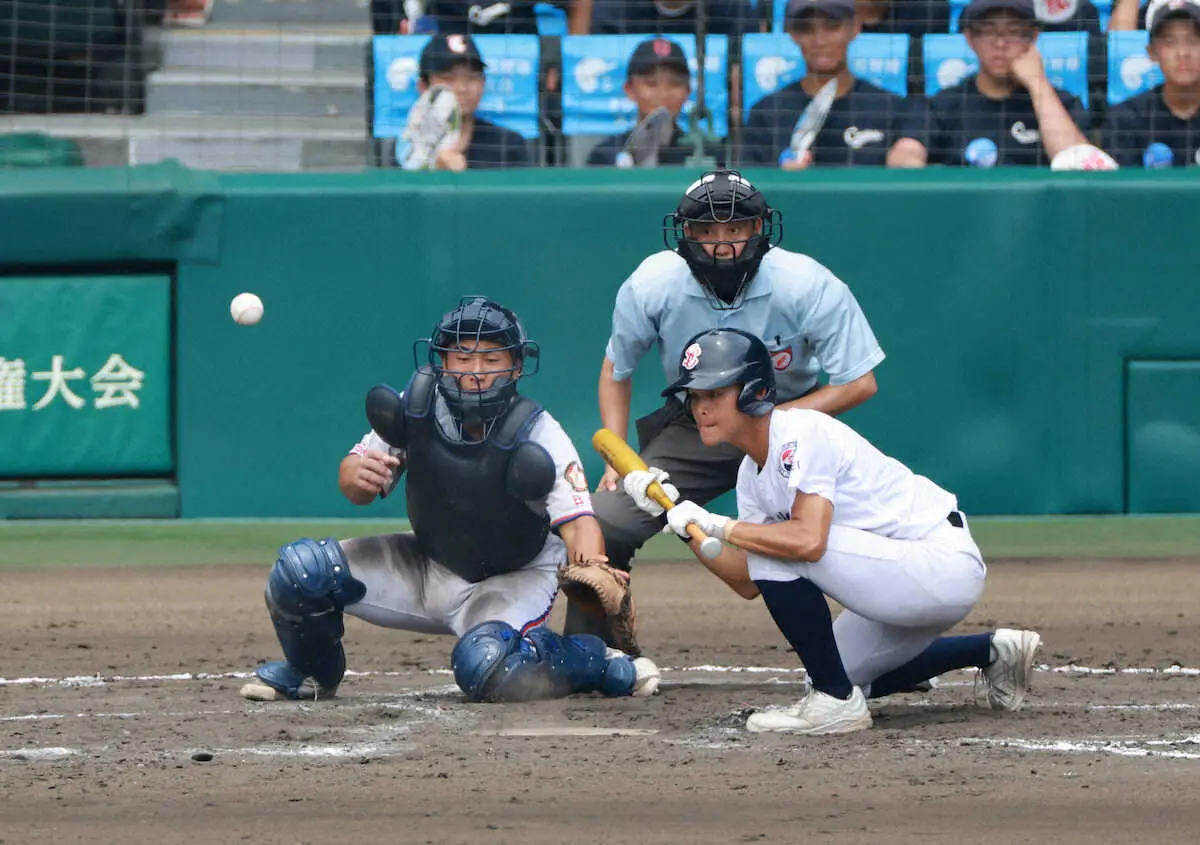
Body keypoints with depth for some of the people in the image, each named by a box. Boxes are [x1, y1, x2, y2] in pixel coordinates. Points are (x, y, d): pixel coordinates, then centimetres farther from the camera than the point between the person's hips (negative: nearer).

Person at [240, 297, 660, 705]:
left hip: (514, 579, -4)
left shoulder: (538, 436, -25)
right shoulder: (418, 405, -15)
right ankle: (312, 672, 18)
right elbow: (354, 486, -7)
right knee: (299, 569, -13)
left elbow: (578, 521, -35)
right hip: (426, 565, 5)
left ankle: (594, 662, -6)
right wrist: (358, 476, -33)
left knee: (486, 667, -36)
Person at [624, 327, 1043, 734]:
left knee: (778, 549, -22)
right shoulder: (752, 473, 9)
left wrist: (716, 525, -25)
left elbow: (809, 540, -34)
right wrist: (682, 522, 2)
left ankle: (836, 703, -12)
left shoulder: (801, 434, -20)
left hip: (946, 568, -11)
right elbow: (748, 583, 8)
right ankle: (990, 651, 29)